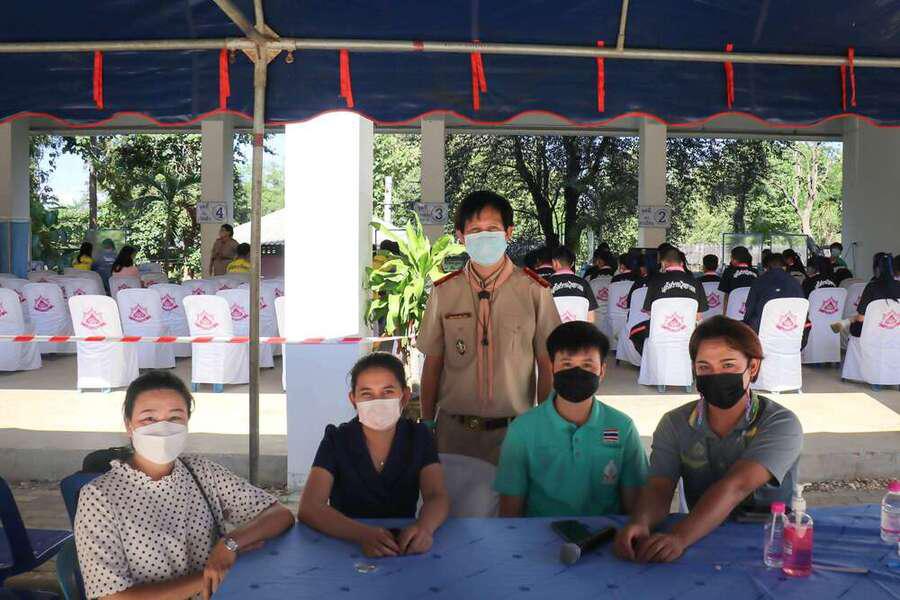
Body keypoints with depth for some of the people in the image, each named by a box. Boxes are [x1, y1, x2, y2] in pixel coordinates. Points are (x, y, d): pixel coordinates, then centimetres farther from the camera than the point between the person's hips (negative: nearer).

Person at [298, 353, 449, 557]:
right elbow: (309, 508, -17)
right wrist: (363, 534, -34)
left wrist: (424, 527, -32)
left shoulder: (419, 437, -1)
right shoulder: (336, 439, -7)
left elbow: (437, 497, -9)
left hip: (403, 546, 3)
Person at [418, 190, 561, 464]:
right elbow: (432, 363, 5)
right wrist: (427, 424, 5)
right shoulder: (444, 292, 1)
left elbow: (547, 365, -1)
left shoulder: (535, 290, -5)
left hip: (513, 430, -1)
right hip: (454, 429, 1)